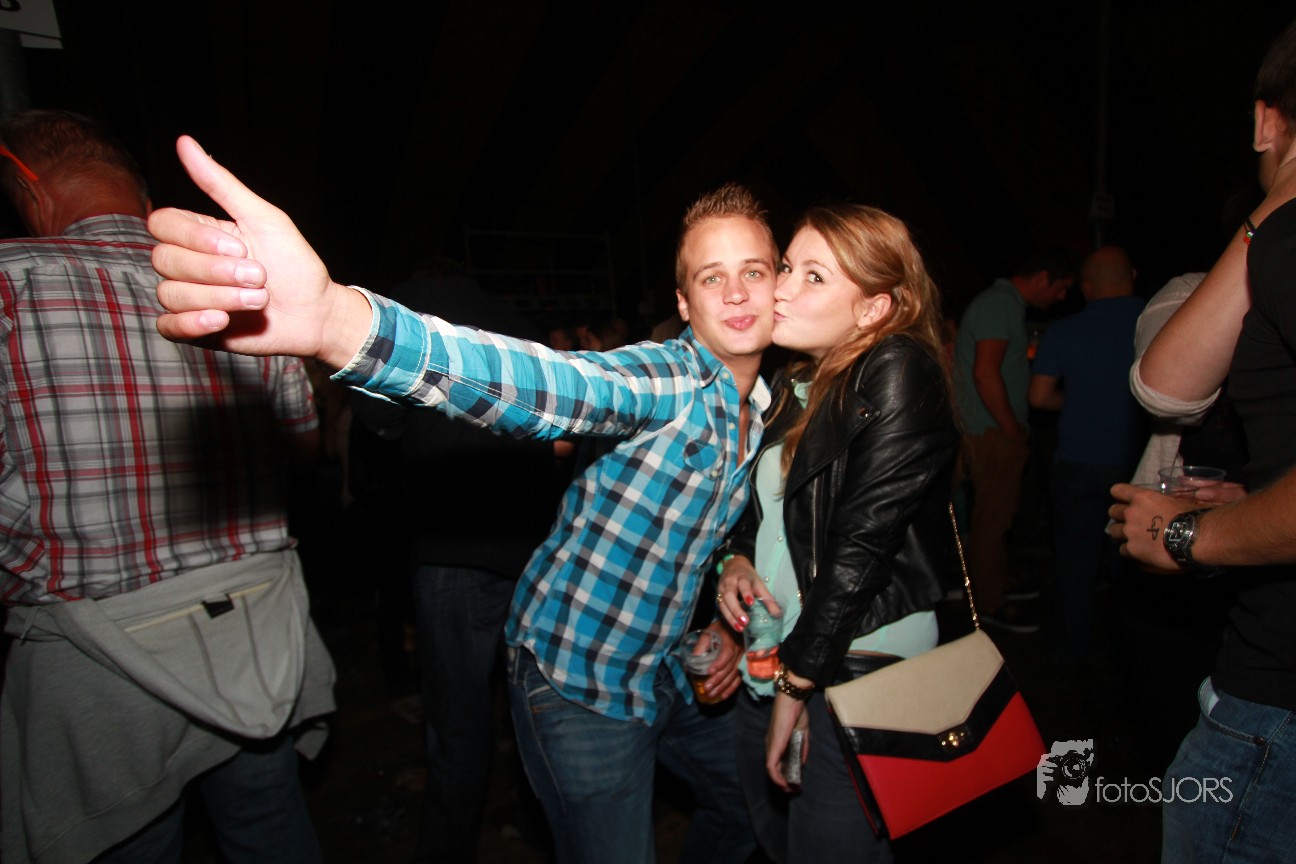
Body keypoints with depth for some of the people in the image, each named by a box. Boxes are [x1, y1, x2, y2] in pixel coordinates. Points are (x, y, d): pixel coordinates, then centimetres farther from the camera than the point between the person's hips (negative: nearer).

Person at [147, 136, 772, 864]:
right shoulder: (669, 381, -23)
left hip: (677, 677, 8)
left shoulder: (773, 408, 1)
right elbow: (534, 381, -44)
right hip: (579, 683, -7)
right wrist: (332, 317, -60)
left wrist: (731, 620, 3)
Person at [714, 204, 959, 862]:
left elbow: (863, 542, -20)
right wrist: (737, 558, -1)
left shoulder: (899, 371, -15)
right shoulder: (796, 382, 9)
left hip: (857, 666, -7)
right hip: (768, 660, 8)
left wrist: (798, 681, -15)